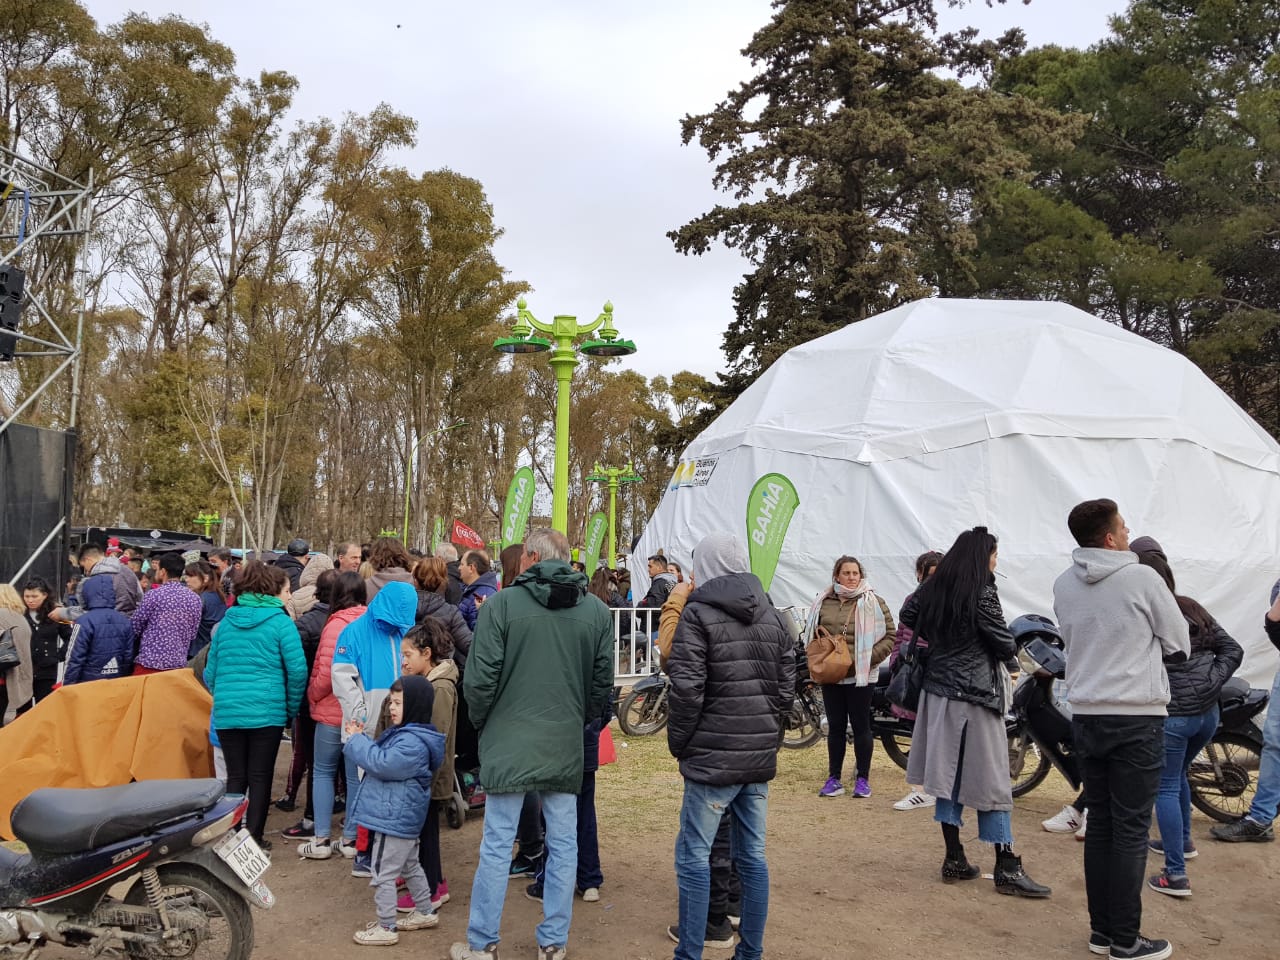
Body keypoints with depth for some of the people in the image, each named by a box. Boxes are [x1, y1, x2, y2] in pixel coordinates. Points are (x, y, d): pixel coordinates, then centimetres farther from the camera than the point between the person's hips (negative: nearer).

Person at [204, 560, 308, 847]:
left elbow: (210, 671, 14)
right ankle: (254, 838, 8)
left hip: (226, 713, 4)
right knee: (260, 777, 5)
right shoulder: (280, 622, -5)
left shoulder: (227, 621, 10)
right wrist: (292, 708, 3)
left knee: (235, 777, 12)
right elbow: (297, 670, -11)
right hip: (267, 713, -4)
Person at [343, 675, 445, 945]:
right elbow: (380, 758, 17)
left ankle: (386, 928, 9)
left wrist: (357, 740, -18)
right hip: (402, 817, 11)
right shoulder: (404, 733, 11)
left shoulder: (412, 743, -24)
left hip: (394, 819, -11)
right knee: (410, 866, 22)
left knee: (383, 874, -1)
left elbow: (382, 763, -29)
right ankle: (425, 912, 35)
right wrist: (361, 738, 2)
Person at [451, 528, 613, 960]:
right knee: (563, 846, 12)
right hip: (567, 747, 3)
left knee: (497, 846, 6)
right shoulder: (597, 610, 0)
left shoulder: (502, 604, -10)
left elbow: (479, 679, -10)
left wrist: (483, 725, 7)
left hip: (509, 742, -3)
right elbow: (603, 682, 5)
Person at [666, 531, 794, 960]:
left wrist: (678, 743, -2)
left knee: (693, 857, 2)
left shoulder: (698, 614, -10)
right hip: (761, 757, 6)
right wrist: (764, 732, 15)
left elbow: (687, 690, -15)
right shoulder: (773, 617, 9)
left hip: (713, 758, -6)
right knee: (752, 857, 13)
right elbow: (786, 688, 9)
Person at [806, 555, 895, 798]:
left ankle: (862, 778, 16)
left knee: (861, 726, 5)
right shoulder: (823, 602, 6)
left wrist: (869, 658, -12)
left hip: (861, 677, -3)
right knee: (835, 727, 10)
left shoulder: (873, 602, -3)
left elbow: (890, 635, -4)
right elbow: (813, 635, 15)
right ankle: (834, 778, 18)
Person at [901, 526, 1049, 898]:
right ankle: (1007, 868, 3)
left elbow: (908, 616, 18)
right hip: (975, 693, -7)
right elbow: (1003, 641, -10)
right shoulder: (982, 593, -15)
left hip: (939, 689, 7)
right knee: (990, 780, -2)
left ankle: (954, 859, 16)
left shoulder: (933, 588, 5)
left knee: (948, 772, 11)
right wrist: (1012, 663, 11)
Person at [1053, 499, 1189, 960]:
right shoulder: (1143, 578, -10)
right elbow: (1179, 645, 0)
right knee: (1131, 830, 1)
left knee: (1099, 823, 13)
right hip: (1137, 717, -5)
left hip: (1085, 715, 5)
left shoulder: (1063, 585, 4)